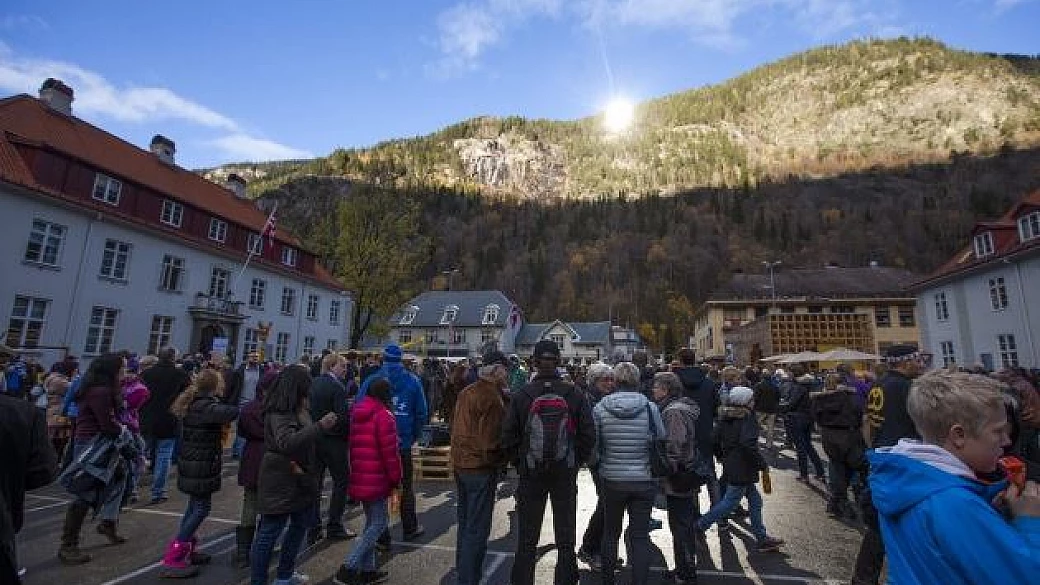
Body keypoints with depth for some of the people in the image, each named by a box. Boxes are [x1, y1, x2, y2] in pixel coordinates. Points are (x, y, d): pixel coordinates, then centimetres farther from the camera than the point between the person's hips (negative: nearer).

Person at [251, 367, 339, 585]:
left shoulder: (298, 408, 6)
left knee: (302, 522, 21)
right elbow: (287, 443, -35)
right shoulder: (279, 413, -21)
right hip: (280, 480, -10)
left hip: (299, 478, 10)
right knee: (270, 530, 2)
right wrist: (320, 426, -39)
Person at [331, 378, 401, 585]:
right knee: (379, 523, 1)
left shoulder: (356, 414, 11)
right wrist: (396, 479, -8)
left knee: (371, 522, 18)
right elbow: (390, 451, -17)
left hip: (359, 478, 9)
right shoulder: (384, 415, -15)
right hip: (377, 480, -9)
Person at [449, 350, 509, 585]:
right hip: (481, 468, -9)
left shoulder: (466, 392, 6)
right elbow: (491, 440, -22)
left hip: (460, 464, 9)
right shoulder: (492, 398, -21)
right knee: (477, 529, 3)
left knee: (465, 522, 23)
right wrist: (499, 460, -7)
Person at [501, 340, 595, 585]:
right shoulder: (575, 396, -7)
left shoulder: (520, 396, -8)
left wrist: (521, 464, 7)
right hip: (566, 474, 0)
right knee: (566, 539, 15)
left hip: (531, 474, 0)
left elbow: (508, 438, -6)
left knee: (527, 540, 15)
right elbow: (589, 435, -5)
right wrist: (576, 463, 6)